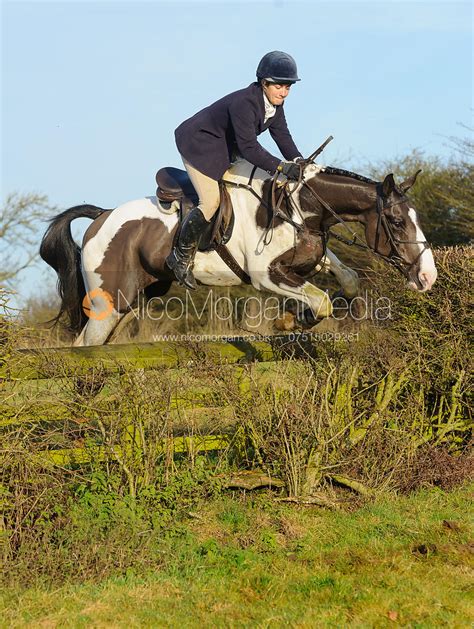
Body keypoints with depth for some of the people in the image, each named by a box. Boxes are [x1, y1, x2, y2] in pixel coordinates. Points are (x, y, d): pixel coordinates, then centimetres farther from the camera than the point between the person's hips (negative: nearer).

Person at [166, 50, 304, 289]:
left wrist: (298, 161, -17)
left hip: (225, 147, 10)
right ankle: (181, 257, -7)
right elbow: (249, 148, -38)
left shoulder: (274, 103, -6)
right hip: (198, 143, -10)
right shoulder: (244, 103, -34)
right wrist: (281, 166, -44)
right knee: (211, 202, -17)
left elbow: (282, 135, -2)